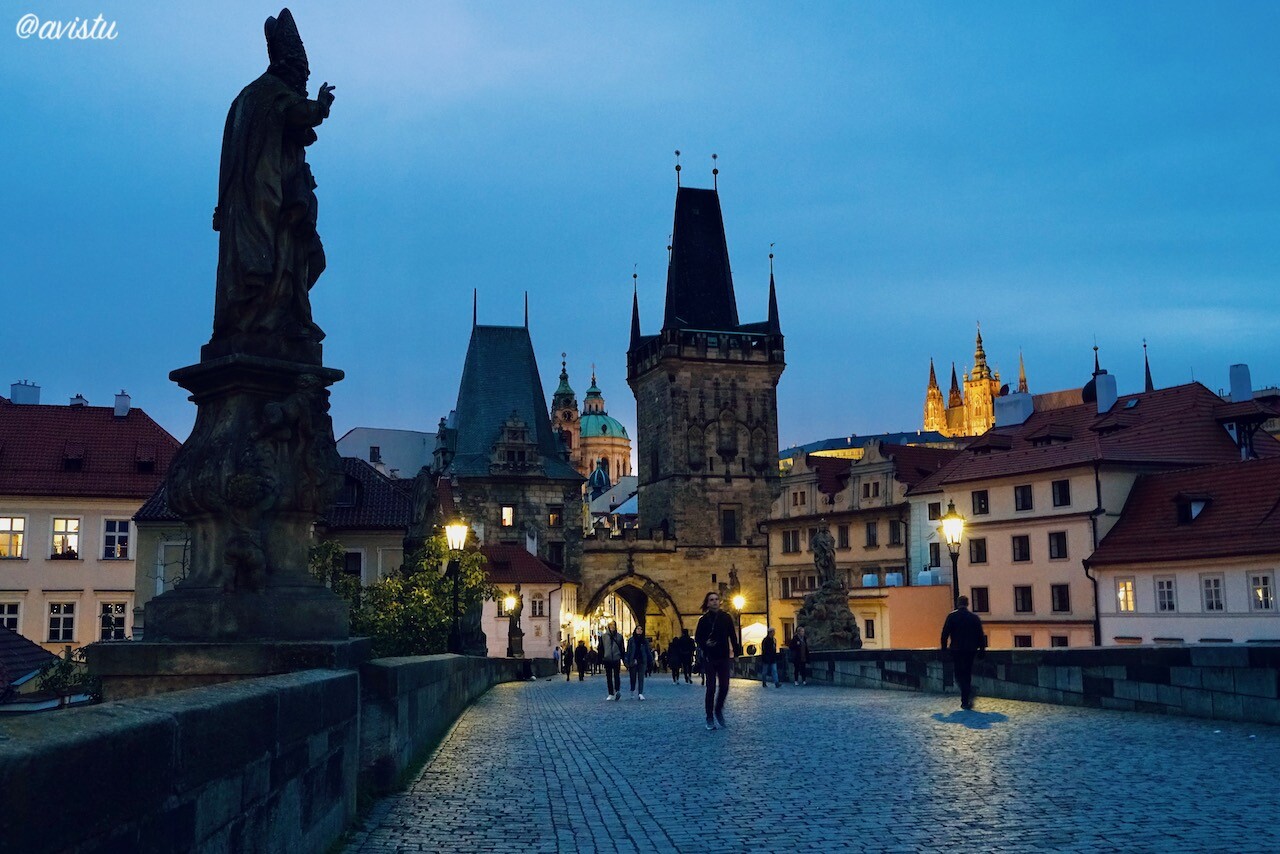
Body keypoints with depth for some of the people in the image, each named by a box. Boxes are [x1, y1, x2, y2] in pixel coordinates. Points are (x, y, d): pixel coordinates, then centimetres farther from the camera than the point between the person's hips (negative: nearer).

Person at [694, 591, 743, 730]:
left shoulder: (726, 618, 3)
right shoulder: (703, 619, 0)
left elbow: (733, 636, 4)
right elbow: (697, 637, 3)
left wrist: (736, 652, -2)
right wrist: (704, 644, -18)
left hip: (724, 657, 2)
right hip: (709, 658, -1)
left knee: (724, 686, -2)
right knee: (711, 688, -3)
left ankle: (718, 710, 24)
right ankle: (710, 719, 6)